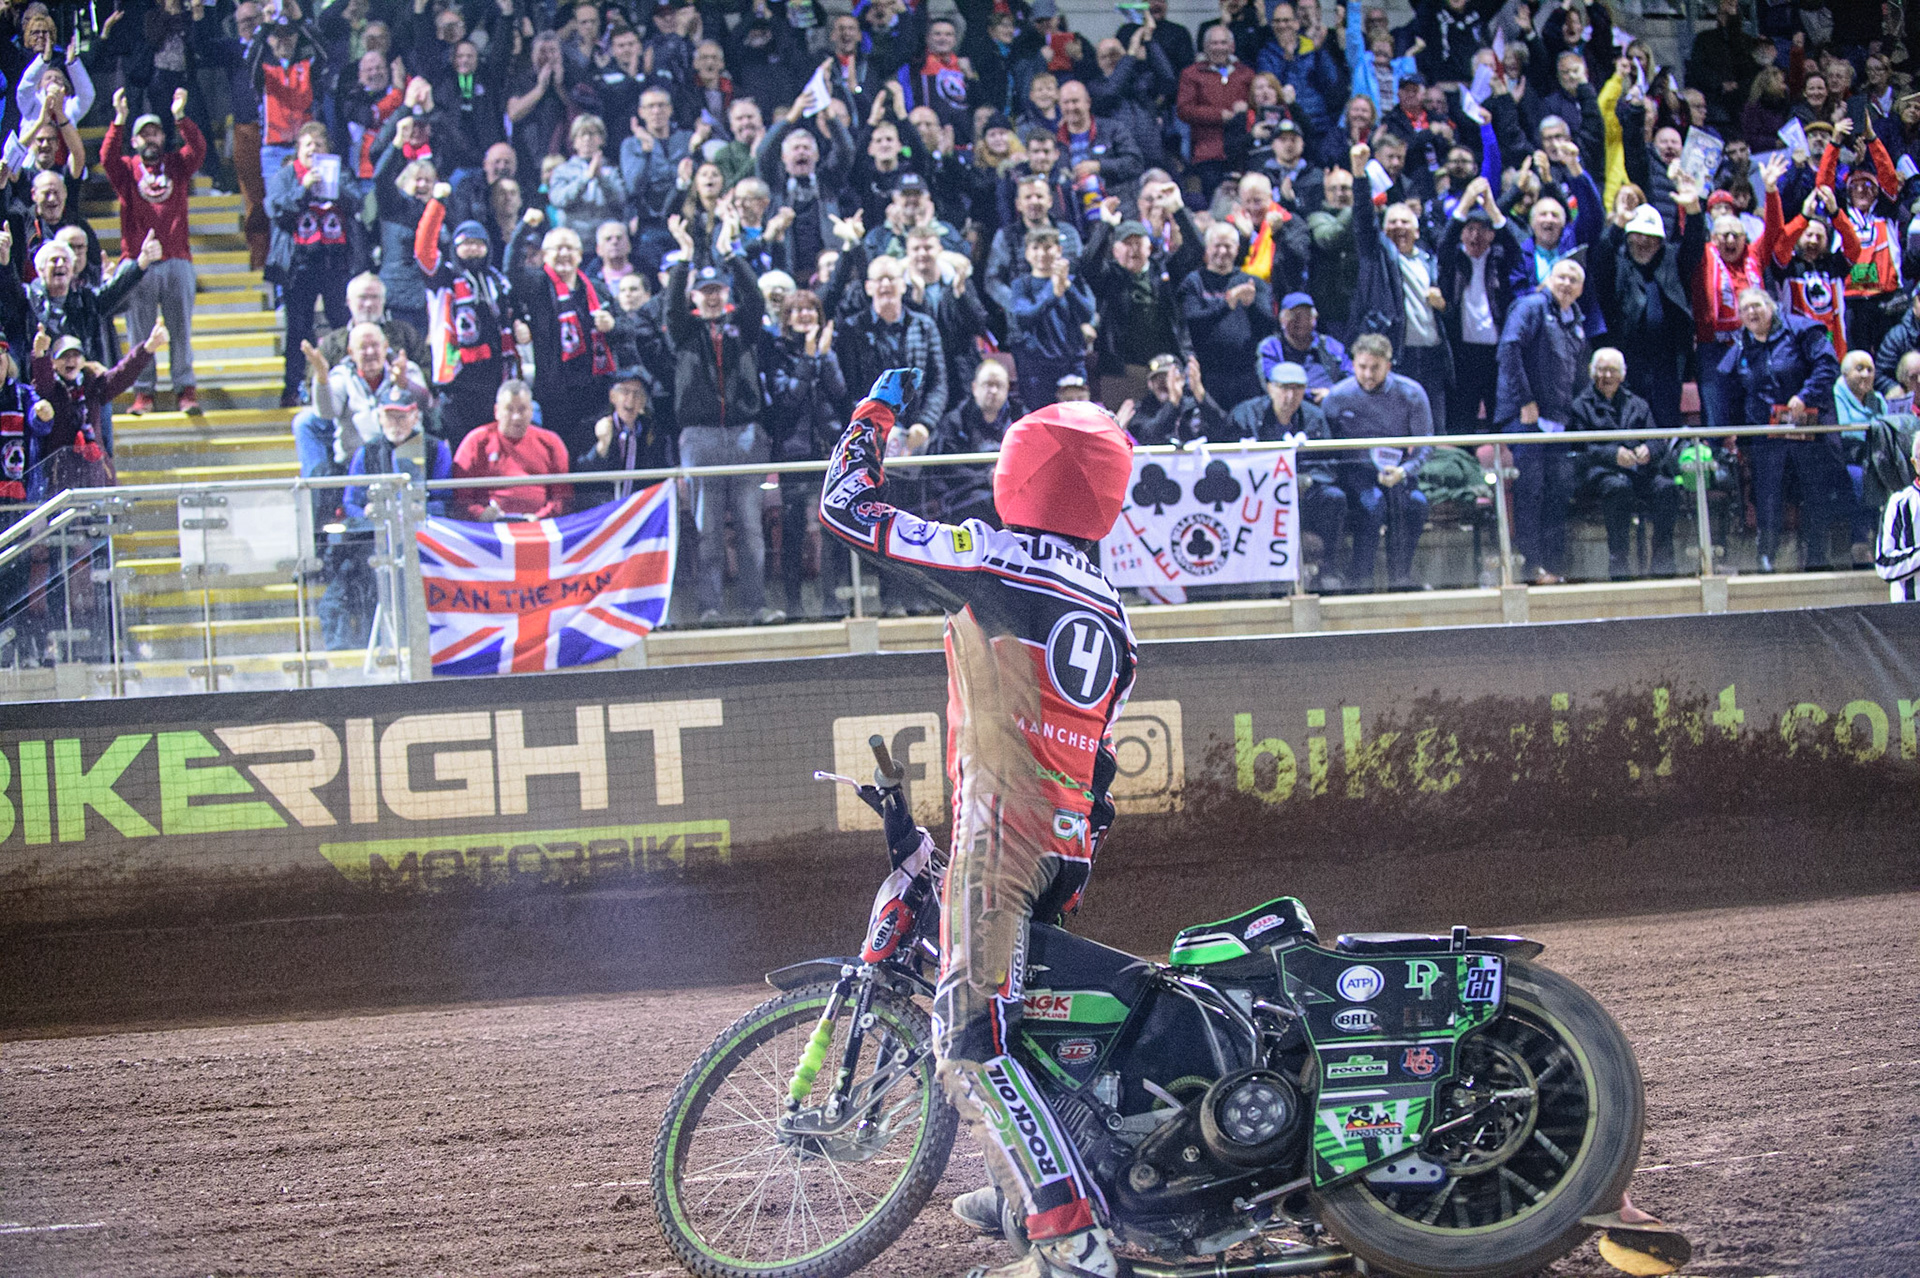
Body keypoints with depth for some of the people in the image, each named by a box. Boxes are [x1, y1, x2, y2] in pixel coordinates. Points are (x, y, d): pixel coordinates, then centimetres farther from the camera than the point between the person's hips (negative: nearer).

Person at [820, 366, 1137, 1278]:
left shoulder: (994, 560, -7)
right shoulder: (1109, 610, 15)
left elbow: (845, 508, -3)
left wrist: (877, 409, 13)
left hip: (1001, 824, -9)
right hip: (1071, 834, 9)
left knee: (971, 1040, -16)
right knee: (986, 994, 30)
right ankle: (1022, 1190, 38)